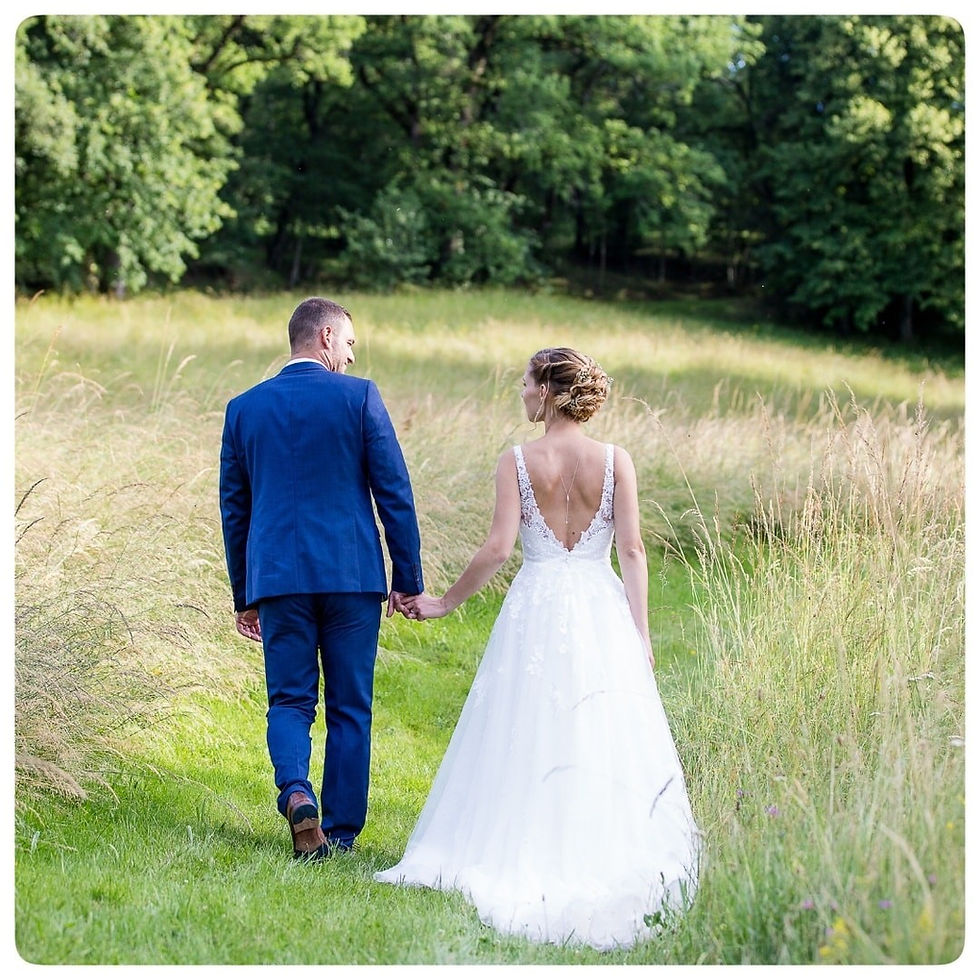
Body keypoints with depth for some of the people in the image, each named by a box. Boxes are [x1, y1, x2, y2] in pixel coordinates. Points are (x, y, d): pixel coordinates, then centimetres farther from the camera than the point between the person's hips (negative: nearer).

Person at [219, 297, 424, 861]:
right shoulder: (359, 396, -2)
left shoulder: (244, 407, 8)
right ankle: (341, 833, 10)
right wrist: (408, 578, 3)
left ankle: (296, 791, -18)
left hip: (277, 578, 2)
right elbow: (394, 491, -4)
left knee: (290, 701, 9)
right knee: (349, 708, 8)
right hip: (352, 575, -2)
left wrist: (244, 595, 19)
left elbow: (234, 506, 12)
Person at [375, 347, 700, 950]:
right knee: (603, 740, 5)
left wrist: (446, 603, 2)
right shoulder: (615, 461, -1)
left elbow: (498, 549, -9)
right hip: (601, 609, 1)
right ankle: (604, 857, 4)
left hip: (535, 610, -1)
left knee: (527, 740, 7)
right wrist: (641, 633, -1)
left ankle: (523, 855, 8)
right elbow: (633, 550, -5)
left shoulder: (517, 462, -4)